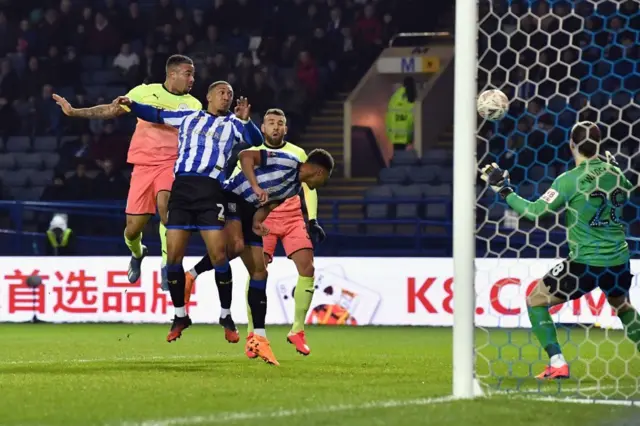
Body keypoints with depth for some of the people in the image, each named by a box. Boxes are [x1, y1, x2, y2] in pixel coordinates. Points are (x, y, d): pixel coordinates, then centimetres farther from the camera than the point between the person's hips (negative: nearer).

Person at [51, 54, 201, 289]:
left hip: (171, 164, -1)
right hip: (143, 165, 1)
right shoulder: (146, 92, 2)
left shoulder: (193, 105, 6)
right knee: (133, 228, 1)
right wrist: (74, 112, 2)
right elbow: (111, 110, 8)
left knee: (164, 204, -32)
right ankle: (137, 254, 40)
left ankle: (167, 265, -18)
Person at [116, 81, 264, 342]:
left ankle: (226, 316, 4)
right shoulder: (189, 118, 21)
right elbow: (155, 115, 29)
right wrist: (131, 105, 15)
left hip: (211, 191, -2)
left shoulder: (232, 123, 15)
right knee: (173, 255, -3)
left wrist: (245, 119, -17)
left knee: (218, 254, -11)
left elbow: (256, 141, -1)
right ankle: (180, 316, 11)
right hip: (181, 188, 2)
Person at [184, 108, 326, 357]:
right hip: (262, 218, -2)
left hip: (294, 218, 2)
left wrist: (312, 220, 3)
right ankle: (252, 333, -9)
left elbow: (309, 187, 12)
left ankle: (297, 330, 0)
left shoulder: (298, 154, 11)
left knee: (307, 268, -12)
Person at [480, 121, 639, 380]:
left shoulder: (570, 180, -15)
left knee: (536, 301, 10)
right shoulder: (615, 173, 1)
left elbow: (535, 212, -14)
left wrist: (504, 190, -6)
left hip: (585, 264, -6)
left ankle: (557, 364, -2)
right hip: (618, 261, 6)